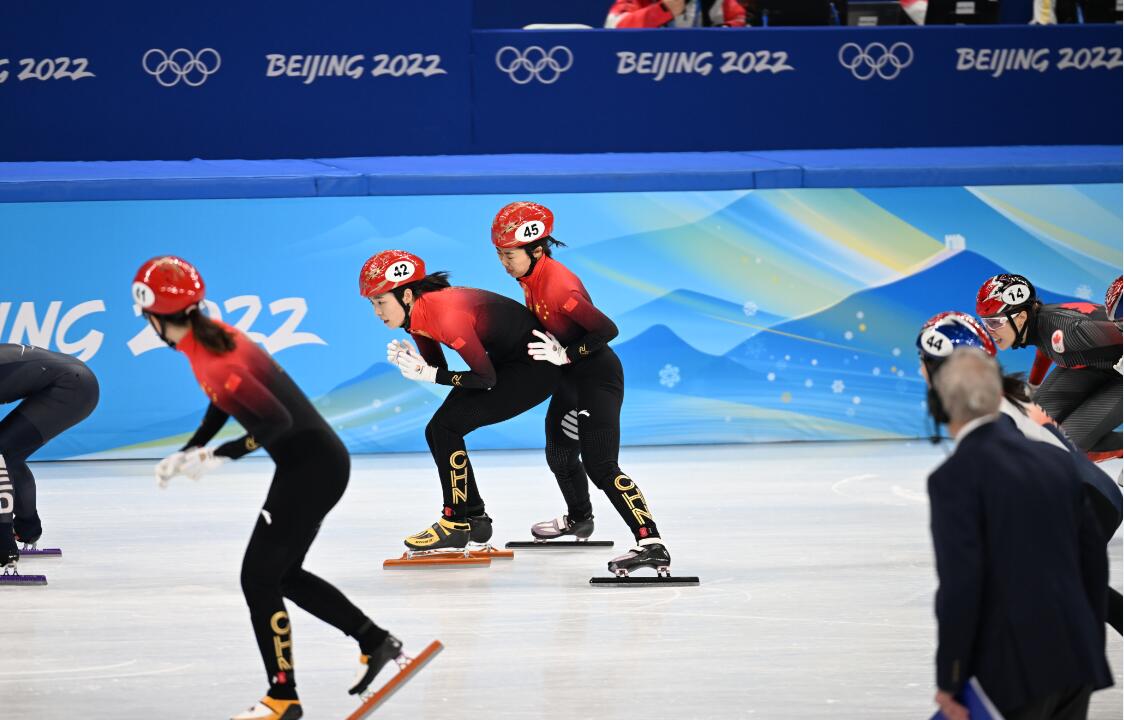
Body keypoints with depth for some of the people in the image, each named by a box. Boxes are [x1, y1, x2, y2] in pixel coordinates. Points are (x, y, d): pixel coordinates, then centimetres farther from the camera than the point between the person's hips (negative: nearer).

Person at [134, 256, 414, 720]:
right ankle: (375, 642, 26)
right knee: (282, 573, 19)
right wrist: (186, 454, 17)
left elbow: (277, 420, -25)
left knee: (258, 578, -3)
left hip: (311, 467, -10)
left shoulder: (213, 362, -24)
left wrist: (218, 456, -20)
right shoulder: (211, 334, 5)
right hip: (318, 461, 10)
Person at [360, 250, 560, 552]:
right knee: (437, 432, 2)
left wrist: (428, 374, -24)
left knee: (446, 426, -16)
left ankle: (456, 525, -7)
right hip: (504, 361, 9)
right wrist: (411, 362, -12)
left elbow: (486, 378, -23)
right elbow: (438, 369, 7)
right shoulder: (417, 315, -3)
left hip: (533, 366, -9)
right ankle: (475, 518, 15)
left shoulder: (447, 314, -30)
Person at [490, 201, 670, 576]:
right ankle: (579, 518, 54)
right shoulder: (531, 277, 1)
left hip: (597, 376, -10)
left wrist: (565, 355, -26)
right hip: (571, 376, 10)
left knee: (600, 466, -20)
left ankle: (652, 544, -27)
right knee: (559, 453, 27)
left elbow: (607, 329, -30)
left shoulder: (559, 285, -28)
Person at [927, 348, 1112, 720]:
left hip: (1013, 670, -7)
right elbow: (1095, 560, 15)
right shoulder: (1056, 460, 10)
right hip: (1076, 659, 7)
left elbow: (959, 585, -17)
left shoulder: (954, 477, -10)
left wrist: (949, 683, -10)